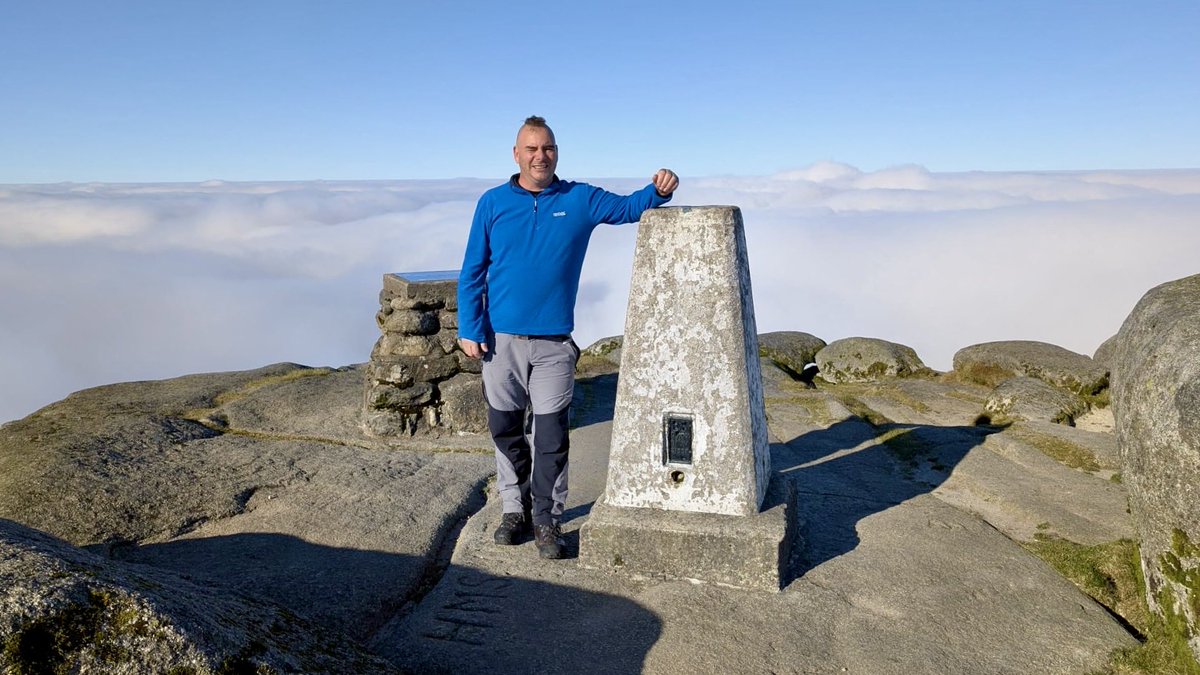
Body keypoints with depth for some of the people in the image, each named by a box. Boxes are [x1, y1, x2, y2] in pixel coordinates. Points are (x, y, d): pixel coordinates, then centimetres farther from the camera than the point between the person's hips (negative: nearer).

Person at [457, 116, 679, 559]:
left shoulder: (580, 200, 5)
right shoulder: (493, 203, 4)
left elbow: (629, 207, 5)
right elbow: (472, 271, 5)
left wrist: (659, 191, -17)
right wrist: (470, 328, -2)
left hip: (554, 342, 0)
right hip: (500, 339, 1)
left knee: (551, 436, 2)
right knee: (505, 430, 10)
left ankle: (547, 519, 17)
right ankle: (515, 510, 28)